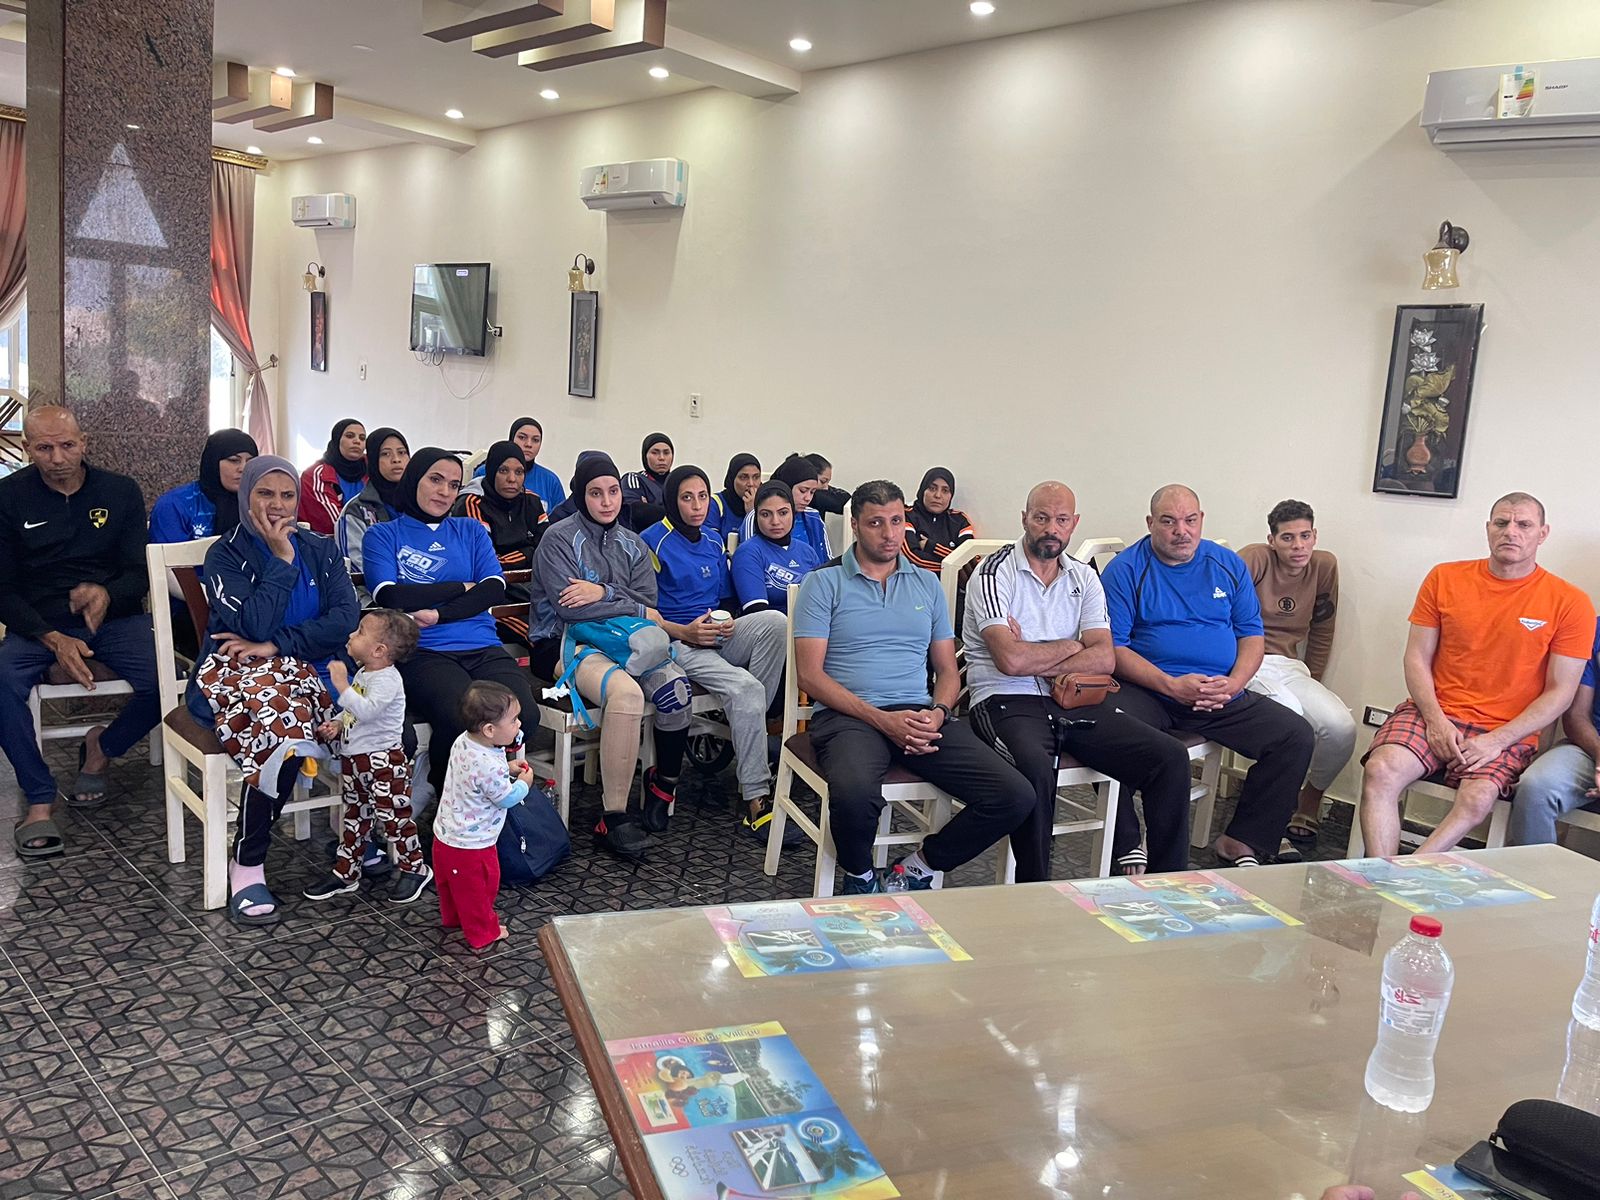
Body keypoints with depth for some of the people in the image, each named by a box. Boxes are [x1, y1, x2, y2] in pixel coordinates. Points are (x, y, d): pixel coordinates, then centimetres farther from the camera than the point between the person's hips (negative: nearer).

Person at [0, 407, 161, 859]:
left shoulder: (120, 491, 2)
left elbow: (139, 573, 0)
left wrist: (107, 594, -25)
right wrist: (53, 639, -20)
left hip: (115, 616, 1)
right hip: (39, 624, 0)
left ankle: (102, 748, 5)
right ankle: (40, 800, -15)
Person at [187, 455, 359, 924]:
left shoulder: (322, 550, 12)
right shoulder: (226, 554, 3)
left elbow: (346, 619, -4)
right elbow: (255, 626, -13)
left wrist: (275, 645, -13)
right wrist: (283, 559, -8)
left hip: (307, 671, 3)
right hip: (238, 671, -3)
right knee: (284, 730, -37)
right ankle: (246, 866, -24)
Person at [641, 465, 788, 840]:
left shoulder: (714, 541, 18)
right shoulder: (653, 541, -2)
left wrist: (727, 623, 0)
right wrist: (684, 632, -16)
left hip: (717, 638, 6)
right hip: (676, 642, -6)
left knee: (775, 621, -27)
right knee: (745, 688, -32)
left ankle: (740, 733, -21)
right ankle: (755, 801, -28)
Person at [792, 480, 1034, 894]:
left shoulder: (927, 585, 20)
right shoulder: (824, 583, 6)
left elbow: (948, 670, 19)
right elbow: (810, 674, -3)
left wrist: (937, 713, -5)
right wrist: (883, 720, -14)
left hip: (922, 715, 4)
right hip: (849, 716, -4)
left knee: (1015, 796, -16)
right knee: (854, 795, -39)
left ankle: (920, 867, 5)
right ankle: (859, 876, -4)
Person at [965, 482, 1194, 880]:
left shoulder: (1084, 578, 15)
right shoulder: (995, 574, -2)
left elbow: (1104, 659, 1)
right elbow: (1010, 660, -16)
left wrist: (1035, 660, -9)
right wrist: (1069, 646, 1)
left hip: (1075, 702, 6)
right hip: (1007, 702, -5)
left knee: (1171, 757, -12)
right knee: (1036, 768, -38)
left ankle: (1167, 879, 0)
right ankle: (1033, 890, -21)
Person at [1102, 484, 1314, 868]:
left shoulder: (1228, 565, 14)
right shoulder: (1126, 570, 0)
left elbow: (1251, 635, 12)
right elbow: (1113, 647, -8)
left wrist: (1233, 684, -8)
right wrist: (1172, 686, -18)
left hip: (1223, 696, 5)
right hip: (1147, 691, -4)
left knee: (1296, 736, -11)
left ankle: (1243, 843, 2)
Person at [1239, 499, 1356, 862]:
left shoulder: (1325, 566, 10)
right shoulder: (1255, 559, -6)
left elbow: (1322, 633, 19)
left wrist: (1311, 685, 17)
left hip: (1289, 667, 5)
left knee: (1342, 727, -21)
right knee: (1290, 715, -35)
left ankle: (1306, 813, 8)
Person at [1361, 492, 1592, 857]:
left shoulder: (1569, 603, 2)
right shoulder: (1444, 579, 8)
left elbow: (1561, 692, 1)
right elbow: (1417, 658, 7)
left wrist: (1498, 740, -11)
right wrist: (1435, 720, -9)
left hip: (1506, 734, -1)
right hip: (1434, 715, 2)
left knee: (1478, 798, -33)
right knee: (1380, 771, -27)